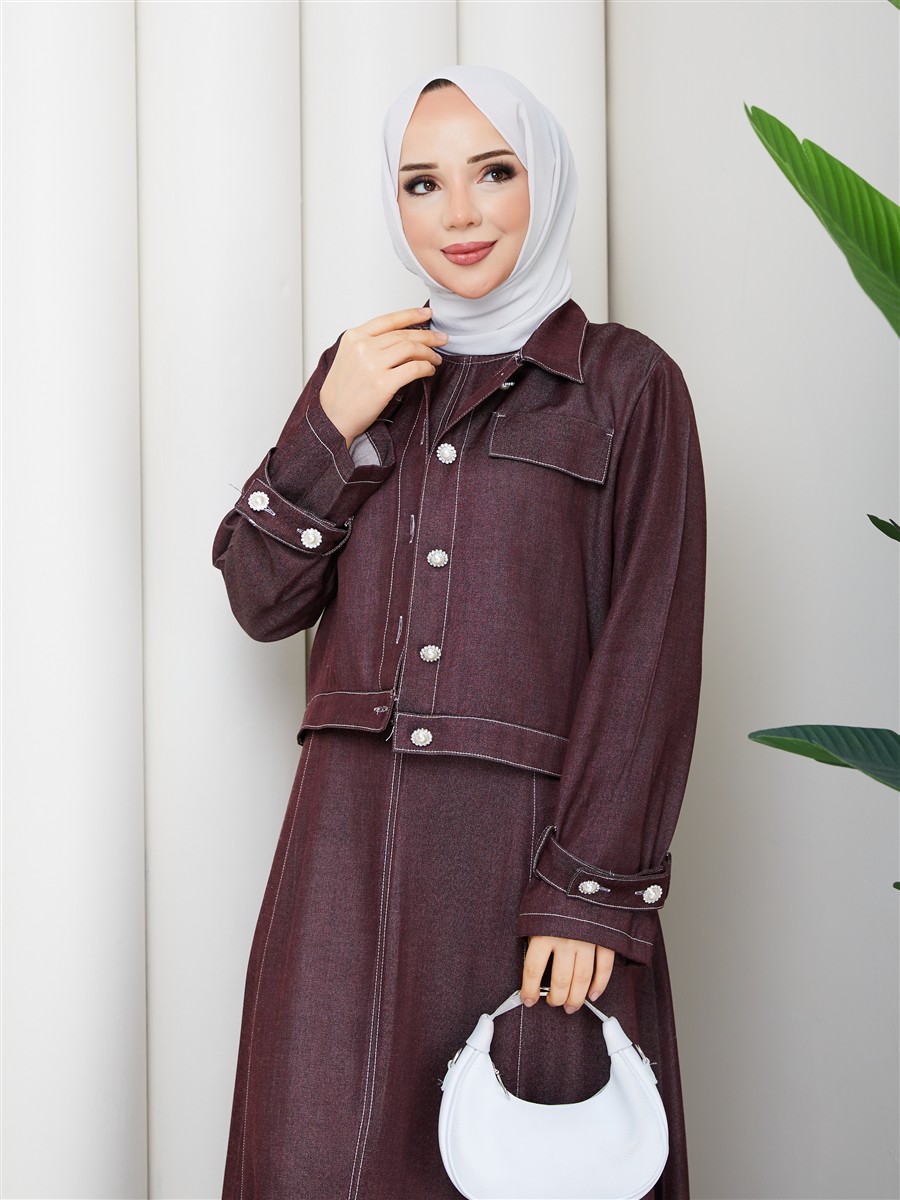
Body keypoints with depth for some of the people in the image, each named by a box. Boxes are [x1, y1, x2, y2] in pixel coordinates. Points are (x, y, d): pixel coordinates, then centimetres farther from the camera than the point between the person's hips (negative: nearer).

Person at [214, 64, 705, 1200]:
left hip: (536, 842, -3)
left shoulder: (625, 382, 3)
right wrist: (334, 427, -5)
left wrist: (592, 884, -12)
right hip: (352, 849, 3)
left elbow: (650, 651, -4)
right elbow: (261, 601, 10)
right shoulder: (359, 371, 15)